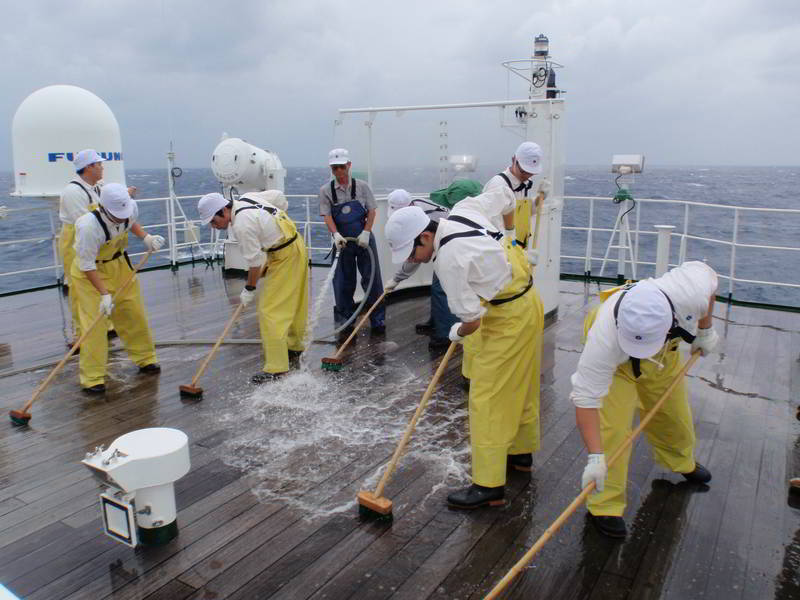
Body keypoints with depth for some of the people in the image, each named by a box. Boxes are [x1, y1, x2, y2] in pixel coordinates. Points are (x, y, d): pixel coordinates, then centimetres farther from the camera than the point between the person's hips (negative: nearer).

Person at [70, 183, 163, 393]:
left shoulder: (131, 207, -18)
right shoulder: (89, 226, -35)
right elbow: (87, 266, -27)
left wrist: (146, 237, -8)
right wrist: (104, 294, -29)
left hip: (119, 265, 6)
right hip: (90, 273, -6)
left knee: (134, 314, 12)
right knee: (94, 323, -9)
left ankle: (145, 359, 30)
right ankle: (92, 379, 2)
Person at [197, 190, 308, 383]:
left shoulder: (242, 226, -23)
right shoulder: (246, 198, 3)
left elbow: (255, 262, -17)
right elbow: (280, 197, 13)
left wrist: (249, 289, -3)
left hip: (286, 257, -10)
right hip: (297, 246, 10)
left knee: (270, 311, -8)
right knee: (293, 303, 23)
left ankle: (276, 368, -4)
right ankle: (295, 348, 40)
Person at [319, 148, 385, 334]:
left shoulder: (361, 186, 0)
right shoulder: (326, 191, -1)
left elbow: (371, 211, 0)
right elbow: (327, 216, -7)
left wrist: (366, 232, -14)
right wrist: (336, 234, -25)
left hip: (364, 239, 0)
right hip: (342, 242, 1)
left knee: (372, 278, 1)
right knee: (343, 281, 7)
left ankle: (378, 319, 10)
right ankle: (344, 318, 21)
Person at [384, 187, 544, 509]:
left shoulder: (448, 260, -26)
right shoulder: (463, 209, -3)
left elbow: (472, 320, -21)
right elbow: (504, 196, 16)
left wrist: (457, 333, 2)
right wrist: (507, 235, 31)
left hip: (510, 318, -10)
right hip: (528, 303, 10)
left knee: (487, 398, -5)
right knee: (520, 387, 22)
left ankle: (489, 485, 2)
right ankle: (521, 453, 40)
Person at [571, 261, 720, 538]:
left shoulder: (690, 291, -39)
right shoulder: (604, 338, -46)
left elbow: (704, 271, -12)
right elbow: (586, 398, -38)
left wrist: (705, 330, -3)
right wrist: (595, 457, -39)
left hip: (663, 353, 4)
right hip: (615, 360, -4)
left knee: (673, 412, 20)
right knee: (612, 425, -17)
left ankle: (681, 462, 53)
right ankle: (604, 506, 1)